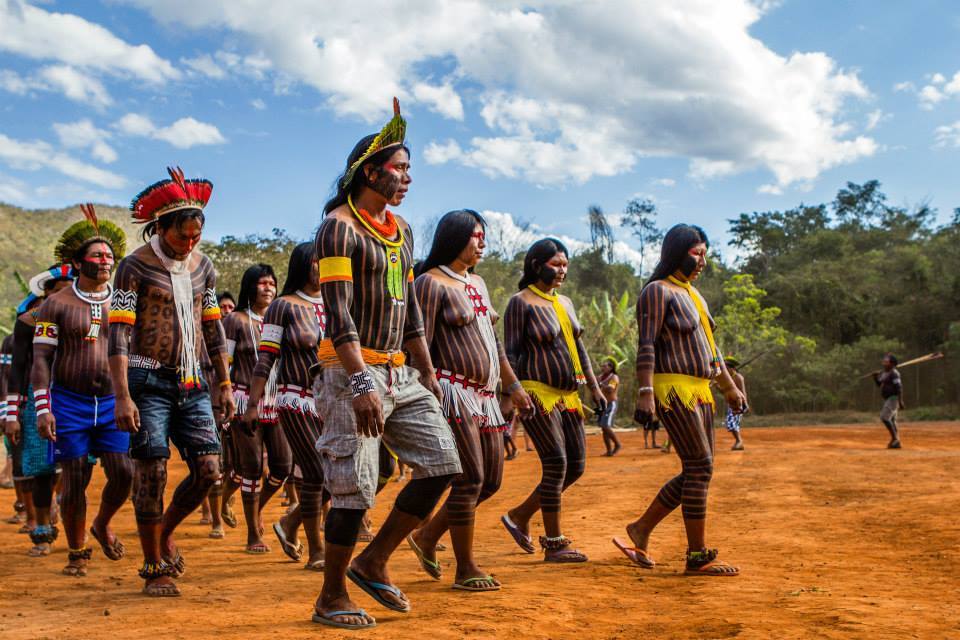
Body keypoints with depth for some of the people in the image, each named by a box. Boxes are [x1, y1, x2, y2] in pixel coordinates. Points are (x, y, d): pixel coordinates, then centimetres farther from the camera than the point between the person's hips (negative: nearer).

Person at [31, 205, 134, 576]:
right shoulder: (57, 305, 0)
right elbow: (41, 358, -3)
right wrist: (43, 409, -12)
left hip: (113, 403, 2)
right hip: (69, 403, -2)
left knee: (123, 473, -7)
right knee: (75, 480, 0)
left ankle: (102, 525, 24)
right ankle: (77, 553, 18)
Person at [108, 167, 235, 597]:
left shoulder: (202, 266, 11)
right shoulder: (135, 267, -6)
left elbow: (213, 328, 18)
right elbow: (119, 334, -11)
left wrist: (225, 385, 15)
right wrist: (122, 397, -19)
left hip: (191, 383, 5)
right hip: (148, 382, -5)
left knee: (209, 469, -4)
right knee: (153, 474, -4)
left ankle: (166, 532, 23)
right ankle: (155, 568, 11)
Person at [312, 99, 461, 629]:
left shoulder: (402, 231, 16)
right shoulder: (339, 227, -9)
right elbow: (338, 313, -18)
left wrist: (427, 372, 18)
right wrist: (361, 384, -26)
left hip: (400, 372, 8)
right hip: (352, 371, -8)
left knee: (442, 462, 4)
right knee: (355, 488, -6)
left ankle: (374, 562, 15)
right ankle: (331, 599, 10)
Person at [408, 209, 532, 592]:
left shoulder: (477, 283, 20)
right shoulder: (431, 283, -6)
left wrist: (512, 385, 24)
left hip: (485, 395, 9)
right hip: (454, 391, -9)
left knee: (491, 481, 9)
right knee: (470, 480, -8)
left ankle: (428, 536, 23)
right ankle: (466, 569, 3)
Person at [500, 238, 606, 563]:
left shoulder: (565, 302, 17)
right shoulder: (521, 303, -6)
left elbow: (579, 348, 21)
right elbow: (510, 352, -10)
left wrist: (594, 387, 17)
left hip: (567, 395, 8)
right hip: (537, 393, -8)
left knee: (576, 466, 7)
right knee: (556, 463, -11)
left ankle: (520, 516, 20)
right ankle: (554, 544, -2)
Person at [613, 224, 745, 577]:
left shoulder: (693, 293, 20)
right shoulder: (657, 292, -7)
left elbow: (709, 345, 26)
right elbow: (646, 345, -16)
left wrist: (729, 387, 27)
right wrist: (645, 392, -24)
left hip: (700, 391, 9)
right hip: (673, 389, -9)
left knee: (695, 472, 9)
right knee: (700, 468, -10)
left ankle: (641, 531, 20)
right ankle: (697, 556, -3)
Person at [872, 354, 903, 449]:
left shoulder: (894, 373, -15)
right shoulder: (884, 373, 13)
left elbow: (899, 387, -21)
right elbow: (879, 384, 22)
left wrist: (900, 401, -26)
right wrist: (875, 376, 3)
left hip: (893, 398, -10)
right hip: (888, 399, 10)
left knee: (884, 417, -17)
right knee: (892, 421, 10)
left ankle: (894, 438, -12)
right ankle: (896, 442, 12)